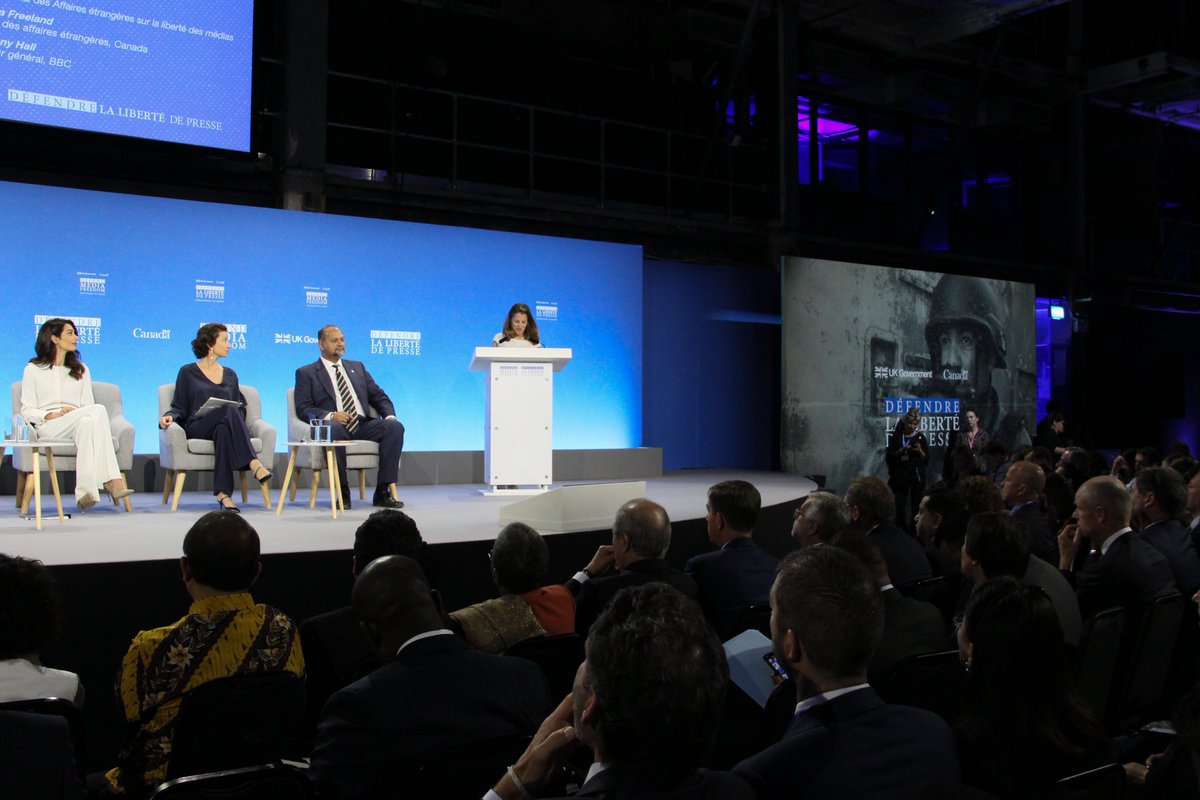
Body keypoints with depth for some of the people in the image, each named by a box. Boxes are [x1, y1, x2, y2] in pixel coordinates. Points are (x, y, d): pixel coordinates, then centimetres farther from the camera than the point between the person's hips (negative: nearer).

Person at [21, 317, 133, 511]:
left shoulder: (80, 370, 26)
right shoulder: (33, 370, 15)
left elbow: (87, 406, 15)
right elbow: (27, 411, 5)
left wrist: (79, 417, -10)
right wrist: (53, 414, -14)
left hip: (78, 425, 3)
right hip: (47, 428, -3)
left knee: (87, 422, -38)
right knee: (99, 409, -33)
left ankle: (85, 491, -48)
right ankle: (111, 481, -45)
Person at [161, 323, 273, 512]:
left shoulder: (230, 375, 24)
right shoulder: (188, 372, 13)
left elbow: (241, 407, 21)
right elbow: (179, 407, 10)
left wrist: (237, 422, -3)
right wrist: (169, 417, -13)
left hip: (224, 425, 3)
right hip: (197, 428, -3)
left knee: (224, 430, -38)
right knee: (229, 410, -35)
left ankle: (223, 492, -47)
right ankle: (253, 464, -49)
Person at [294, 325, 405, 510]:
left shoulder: (357, 367, 26)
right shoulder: (306, 373, 12)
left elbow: (379, 396, 20)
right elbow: (303, 409, 0)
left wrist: (390, 415, -2)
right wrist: (330, 416, -20)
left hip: (363, 425, 4)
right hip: (334, 425, -4)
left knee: (395, 427, -25)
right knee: (333, 431, -40)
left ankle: (383, 492, -23)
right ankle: (343, 493, -25)